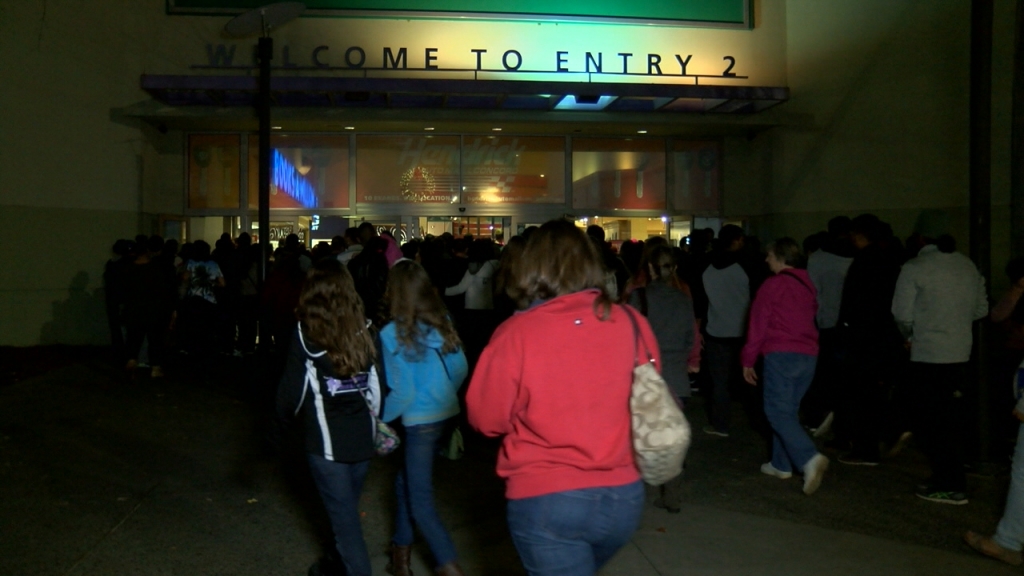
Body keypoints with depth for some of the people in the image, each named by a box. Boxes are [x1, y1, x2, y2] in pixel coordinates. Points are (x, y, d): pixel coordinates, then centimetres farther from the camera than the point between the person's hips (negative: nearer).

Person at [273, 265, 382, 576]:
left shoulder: (306, 334, -11)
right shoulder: (364, 333, -1)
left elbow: (292, 388, -9)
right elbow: (376, 385, 3)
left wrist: (280, 424, 5)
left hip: (327, 441, -5)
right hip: (362, 437, 5)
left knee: (344, 517, 6)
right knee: (344, 509, 24)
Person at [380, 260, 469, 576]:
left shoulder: (392, 333, -15)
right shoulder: (443, 322, 1)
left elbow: (402, 391, -15)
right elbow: (461, 368, 5)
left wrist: (380, 418, -1)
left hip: (420, 421, -7)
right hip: (447, 413, 7)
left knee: (420, 501, 6)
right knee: (406, 482, 23)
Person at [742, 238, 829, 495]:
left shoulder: (773, 285, -5)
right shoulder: (808, 285, 15)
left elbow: (758, 325, -5)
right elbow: (810, 317, 19)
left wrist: (748, 360, 0)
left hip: (781, 355, -7)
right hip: (809, 355, 7)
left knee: (778, 411, -6)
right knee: (788, 410, 15)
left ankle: (810, 458, -23)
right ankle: (781, 464, 18)